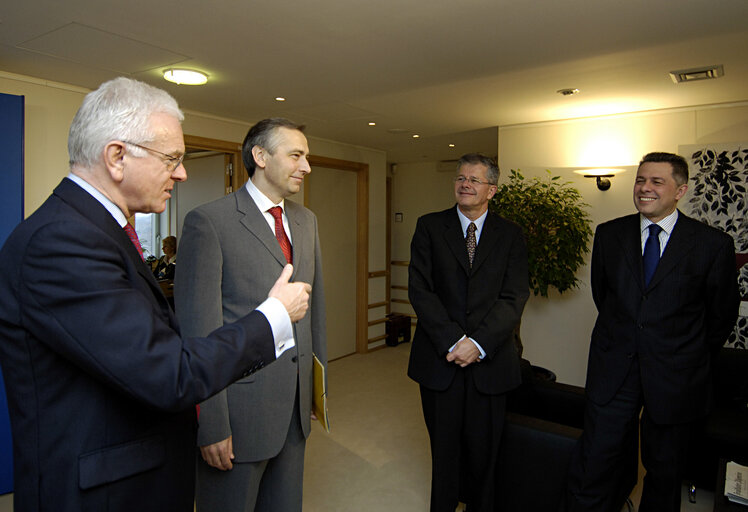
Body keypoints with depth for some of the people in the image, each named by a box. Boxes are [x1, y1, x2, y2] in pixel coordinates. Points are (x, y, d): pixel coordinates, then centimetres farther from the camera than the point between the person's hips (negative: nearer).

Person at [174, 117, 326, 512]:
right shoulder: (208, 221, -13)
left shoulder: (306, 221, 9)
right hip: (239, 409, -6)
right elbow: (198, 328, -15)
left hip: (295, 406, 6)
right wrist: (210, 426, -15)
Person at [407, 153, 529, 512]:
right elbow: (420, 289, -6)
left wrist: (478, 343, -17)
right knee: (444, 447, 15)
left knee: (483, 449, 12)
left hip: (489, 361, 0)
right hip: (440, 358, 0)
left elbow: (514, 298, -5)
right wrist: (452, 341, -15)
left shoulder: (510, 235, 3)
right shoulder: (429, 227, 2)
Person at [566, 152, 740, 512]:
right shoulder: (609, 235, 2)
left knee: (664, 469, 16)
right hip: (613, 370, 1)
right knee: (594, 463, 1)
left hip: (674, 376, -1)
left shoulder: (713, 244, -5)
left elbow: (722, 314, 4)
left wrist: (691, 356, 10)